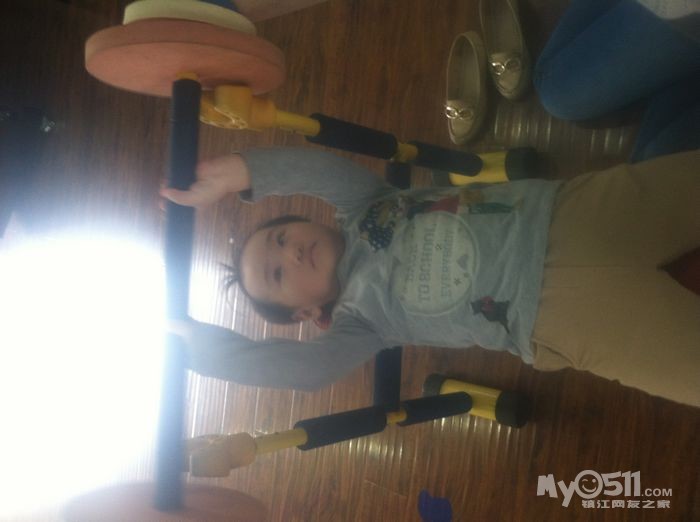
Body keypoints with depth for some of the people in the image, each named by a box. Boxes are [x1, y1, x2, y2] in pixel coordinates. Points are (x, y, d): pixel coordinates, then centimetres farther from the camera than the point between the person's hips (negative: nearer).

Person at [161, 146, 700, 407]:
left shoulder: (363, 216, 12)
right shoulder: (356, 316, 2)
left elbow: (323, 168, -4)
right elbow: (308, 365, -12)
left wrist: (236, 171, -10)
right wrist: (197, 341, -6)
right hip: (564, 316, -4)